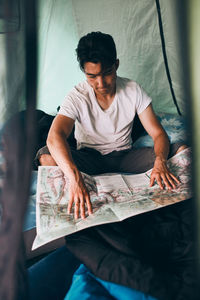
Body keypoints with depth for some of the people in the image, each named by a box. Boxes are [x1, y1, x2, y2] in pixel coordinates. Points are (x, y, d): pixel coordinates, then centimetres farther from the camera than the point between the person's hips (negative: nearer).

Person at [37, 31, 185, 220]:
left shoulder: (133, 91, -9)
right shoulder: (77, 97, -17)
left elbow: (158, 134, -10)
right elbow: (55, 136, -35)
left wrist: (160, 162, -35)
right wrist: (75, 178, -53)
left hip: (125, 156, 3)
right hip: (89, 158, -2)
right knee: (47, 157, -33)